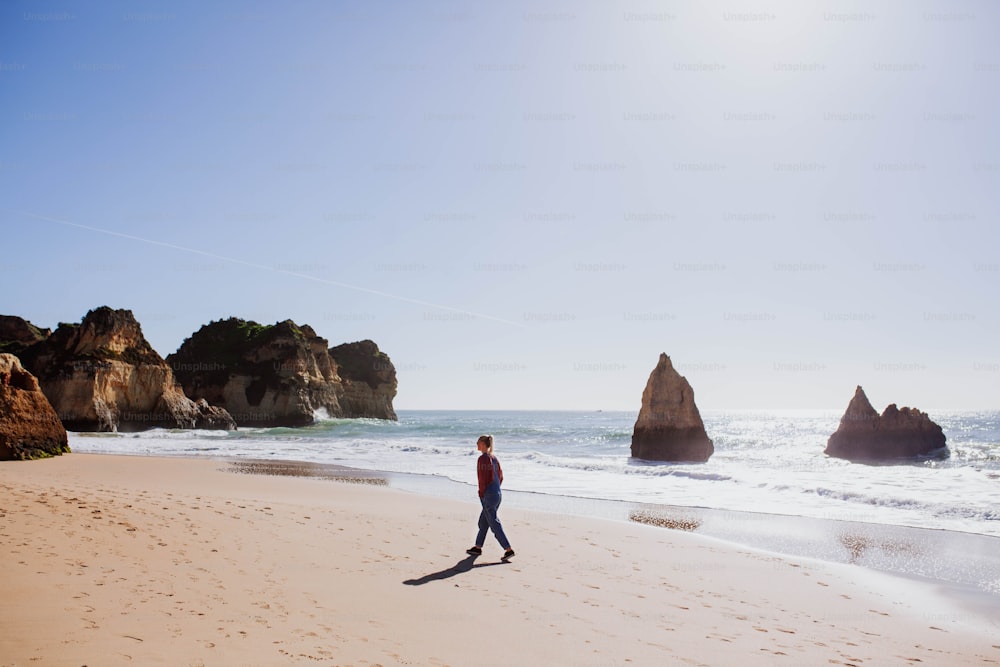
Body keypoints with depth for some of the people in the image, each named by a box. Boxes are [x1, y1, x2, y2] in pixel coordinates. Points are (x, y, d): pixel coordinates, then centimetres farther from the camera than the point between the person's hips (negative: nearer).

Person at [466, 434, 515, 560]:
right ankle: (478, 547, 29)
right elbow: (500, 476, 15)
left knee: (494, 524, -4)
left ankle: (509, 550, -6)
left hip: (488, 495, -9)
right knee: (483, 522, 19)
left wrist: (481, 494, -10)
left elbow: (483, 478, -19)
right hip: (497, 494, 9)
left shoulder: (483, 458, -15)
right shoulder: (494, 458, 11)